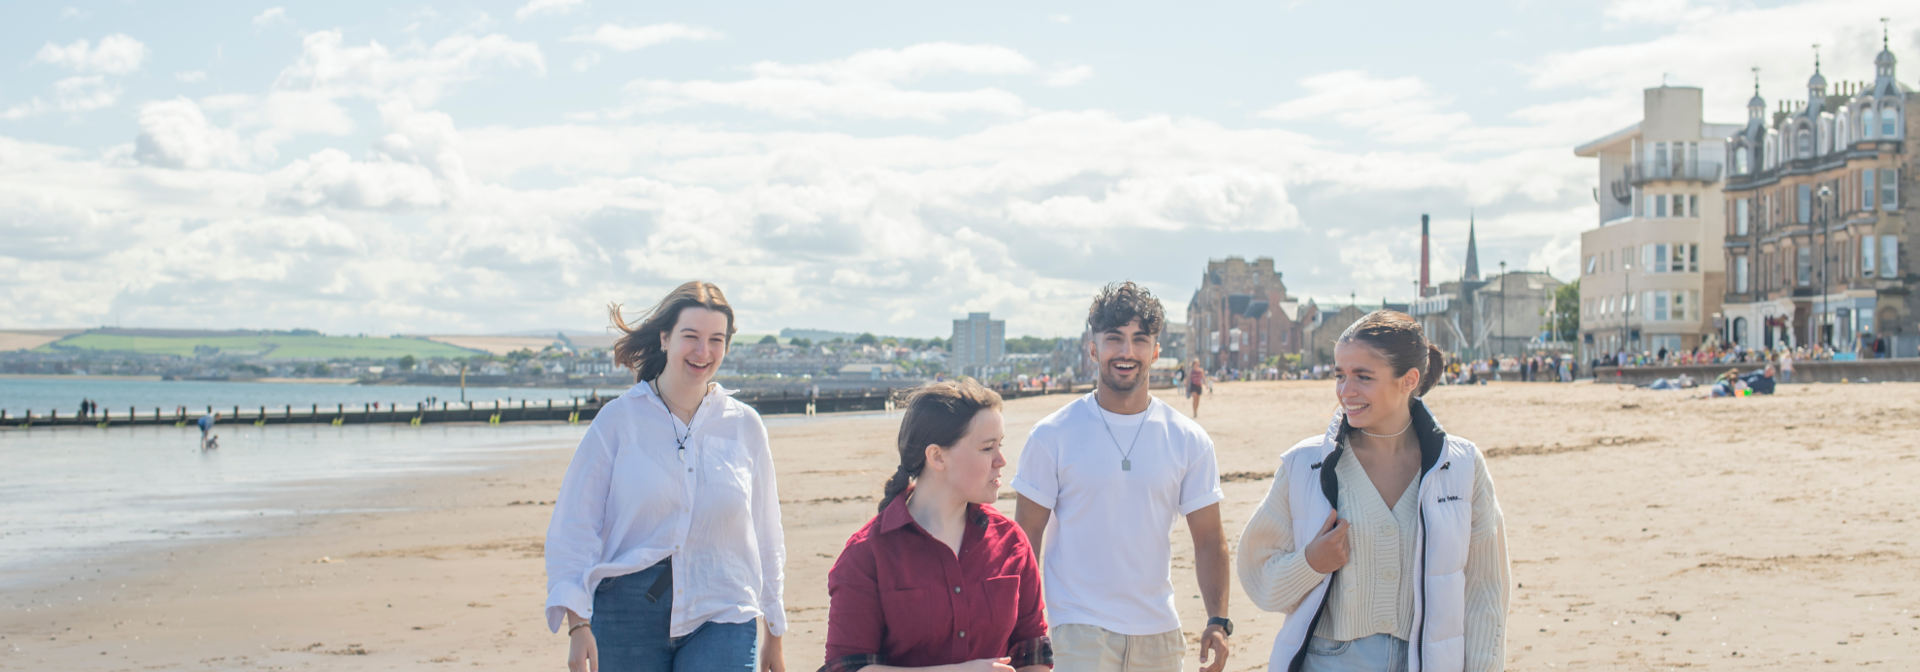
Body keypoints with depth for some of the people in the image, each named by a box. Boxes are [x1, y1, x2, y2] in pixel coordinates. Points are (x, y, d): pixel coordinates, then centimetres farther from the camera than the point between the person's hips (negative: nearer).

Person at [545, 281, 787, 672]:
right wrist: (578, 624, -8)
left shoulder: (745, 426, 7)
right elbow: (575, 525, 0)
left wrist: (774, 634, 18)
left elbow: (765, 533, 15)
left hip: (720, 615, 0)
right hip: (629, 609, 0)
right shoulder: (619, 419, 1)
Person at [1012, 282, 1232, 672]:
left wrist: (1218, 621, -6)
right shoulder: (1052, 437, -3)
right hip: (1078, 634, -3)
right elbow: (1026, 541, -1)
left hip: (1159, 634, 3)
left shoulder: (1189, 441, 4)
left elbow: (1208, 540, 6)